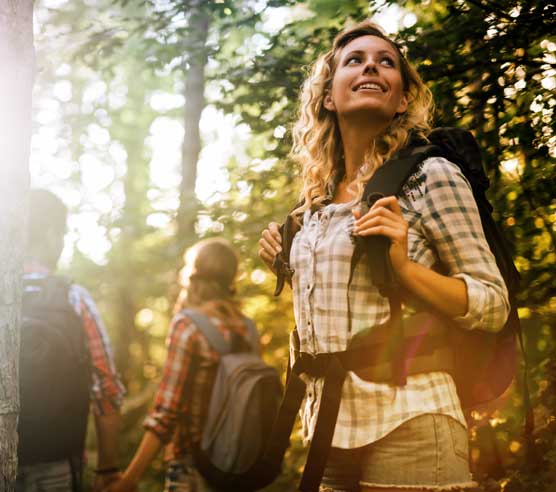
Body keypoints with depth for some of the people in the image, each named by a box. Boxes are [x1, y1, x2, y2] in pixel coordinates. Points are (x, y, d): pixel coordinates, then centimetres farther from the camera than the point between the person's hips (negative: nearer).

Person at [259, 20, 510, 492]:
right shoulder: (316, 200, 10)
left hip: (405, 429, -5)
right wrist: (287, 262, 8)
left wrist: (403, 266, -20)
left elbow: (494, 305, -8)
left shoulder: (430, 177, -6)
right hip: (328, 429, 6)